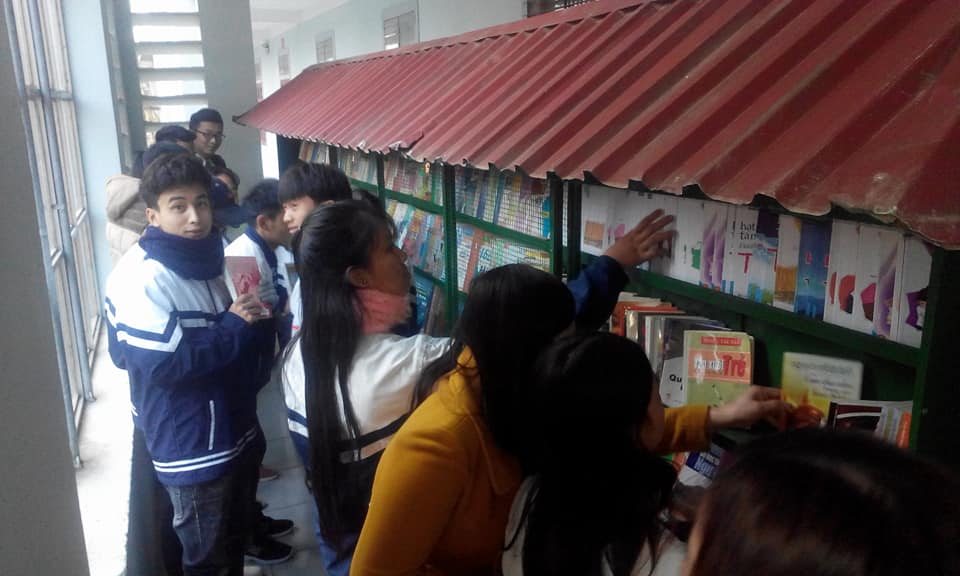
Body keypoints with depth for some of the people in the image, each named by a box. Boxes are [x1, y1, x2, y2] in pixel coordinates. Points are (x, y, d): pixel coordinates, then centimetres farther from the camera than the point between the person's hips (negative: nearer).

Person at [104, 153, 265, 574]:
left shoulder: (204, 258, 4)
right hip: (192, 446, -8)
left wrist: (249, 319, 0)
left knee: (235, 539, 25)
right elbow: (163, 365, -27)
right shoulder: (143, 280, -22)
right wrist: (235, 328, -21)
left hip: (234, 429, 8)